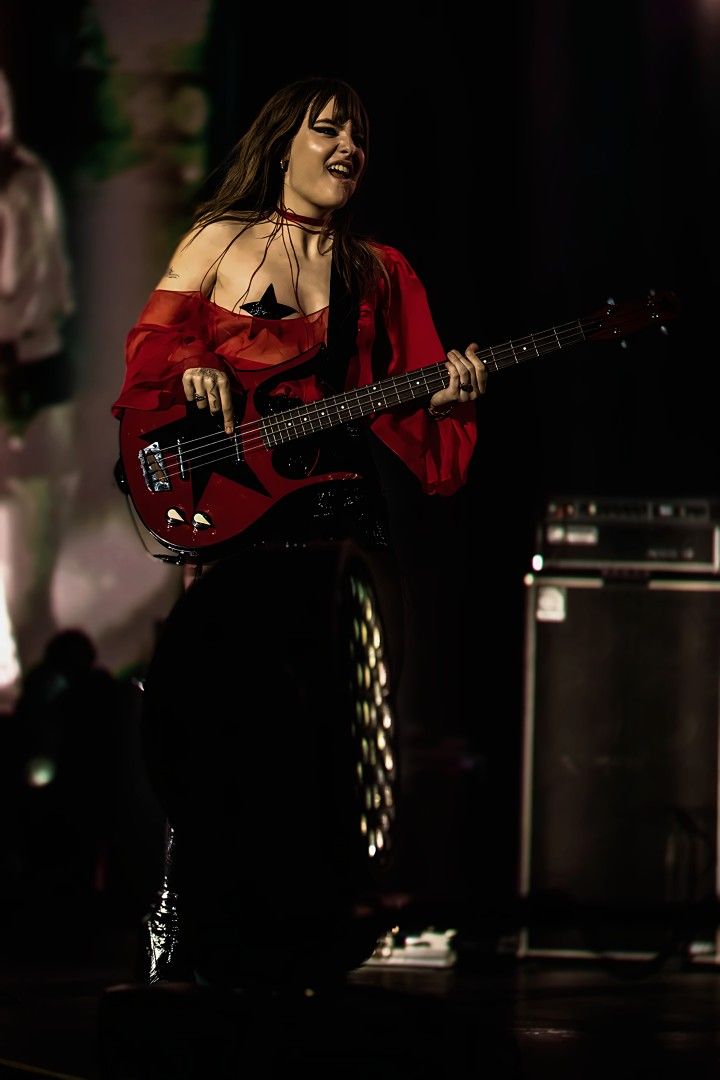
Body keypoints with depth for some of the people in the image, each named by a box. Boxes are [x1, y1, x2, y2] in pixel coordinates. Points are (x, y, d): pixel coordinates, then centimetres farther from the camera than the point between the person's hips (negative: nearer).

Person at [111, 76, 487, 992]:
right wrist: (193, 374, -7)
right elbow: (152, 342, 12)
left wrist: (441, 397, -7)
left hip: (334, 495, 2)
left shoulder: (377, 271, 17)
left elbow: (394, 402, 13)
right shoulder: (221, 240, 12)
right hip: (225, 500, -2)